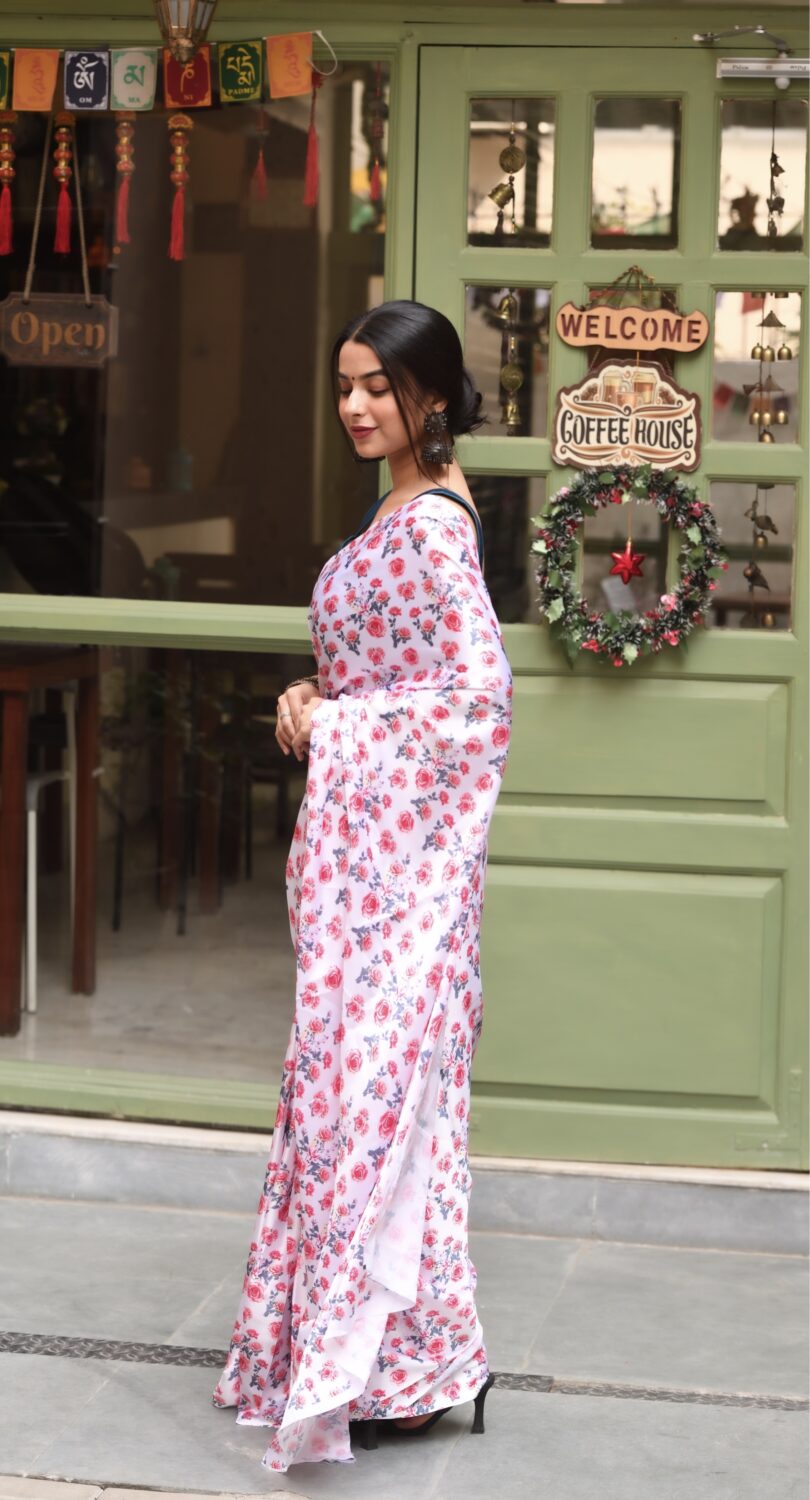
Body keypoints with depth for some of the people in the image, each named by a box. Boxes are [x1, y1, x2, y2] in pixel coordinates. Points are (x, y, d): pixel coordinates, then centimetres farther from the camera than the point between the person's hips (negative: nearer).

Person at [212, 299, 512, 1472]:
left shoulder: (430, 525, -16)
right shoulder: (407, 513, 13)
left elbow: (480, 694, -23)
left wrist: (331, 723, -15)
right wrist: (315, 702, 3)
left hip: (396, 841, -10)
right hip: (361, 835, 10)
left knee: (369, 1077, -5)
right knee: (363, 1076, 13)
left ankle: (393, 1363, 4)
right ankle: (362, 1338, 23)